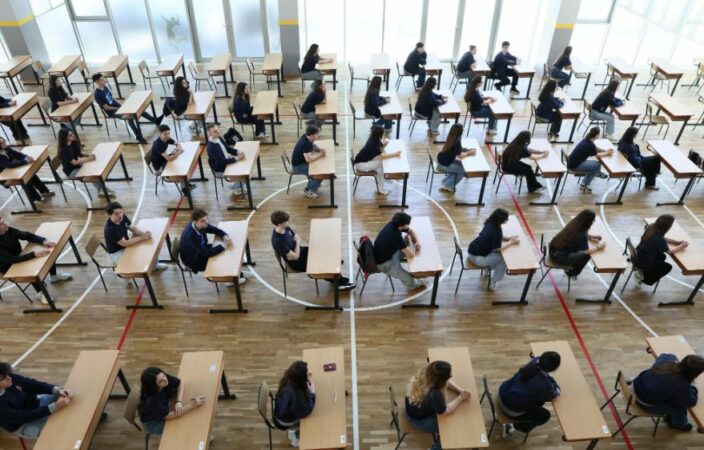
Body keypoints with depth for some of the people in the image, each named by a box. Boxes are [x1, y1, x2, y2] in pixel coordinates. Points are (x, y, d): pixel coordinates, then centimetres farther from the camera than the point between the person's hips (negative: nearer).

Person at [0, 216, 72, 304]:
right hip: (9, 267, -7)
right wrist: (34, 254, -47)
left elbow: (27, 235, -7)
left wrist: (44, 241, -25)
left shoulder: (8, 230, -13)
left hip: (19, 257, 7)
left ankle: (54, 276, 20)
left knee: (48, 251, -2)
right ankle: (40, 293, -9)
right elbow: (12, 259, -41)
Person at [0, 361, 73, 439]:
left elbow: (33, 384, -15)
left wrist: (57, 390, -32)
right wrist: (55, 407, -39)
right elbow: (25, 416, -31)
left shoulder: (11, 377, -22)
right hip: (23, 424, -6)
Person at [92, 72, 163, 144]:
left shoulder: (105, 87, 6)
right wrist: (119, 108, -16)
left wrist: (120, 105, 2)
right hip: (112, 112, -8)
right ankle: (138, 136, -31)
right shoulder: (97, 94, -18)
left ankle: (155, 120, 1)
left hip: (118, 107, 8)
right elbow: (106, 107, -18)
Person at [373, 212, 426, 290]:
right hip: (383, 263, -9)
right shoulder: (395, 236, -35)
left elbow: (411, 231, 11)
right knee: (410, 280, -11)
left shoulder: (394, 224, -10)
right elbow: (411, 255, -30)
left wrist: (417, 242, -6)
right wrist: (410, 241, -13)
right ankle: (411, 285, 25)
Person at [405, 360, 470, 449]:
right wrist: (460, 398, -14)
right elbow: (446, 412, -23)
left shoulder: (424, 374, -20)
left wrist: (460, 390, -12)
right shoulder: (434, 394, -41)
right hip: (419, 420, -7)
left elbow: (446, 382, -1)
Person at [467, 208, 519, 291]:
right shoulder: (496, 230, -25)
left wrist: (508, 238, 6)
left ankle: (489, 267, 35)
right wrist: (511, 242, -2)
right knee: (503, 258, 3)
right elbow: (498, 248, -13)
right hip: (477, 258, -8)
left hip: (472, 251, 8)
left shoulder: (490, 223, -2)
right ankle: (493, 283, 14)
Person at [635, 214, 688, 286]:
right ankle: (643, 277, 10)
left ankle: (642, 271, 20)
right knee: (668, 267, 13)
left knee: (662, 256, 27)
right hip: (642, 263, -8)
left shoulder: (651, 227, -10)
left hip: (637, 256, 8)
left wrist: (678, 242, 5)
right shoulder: (658, 239, -32)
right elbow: (669, 251, -11)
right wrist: (681, 246, 4)